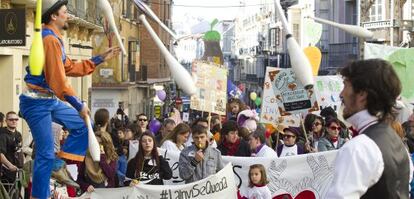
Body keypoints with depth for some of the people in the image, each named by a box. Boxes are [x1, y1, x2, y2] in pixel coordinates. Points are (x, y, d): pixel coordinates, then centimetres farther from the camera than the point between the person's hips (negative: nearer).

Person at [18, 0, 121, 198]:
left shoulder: (53, 38, 13)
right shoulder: (50, 39, -19)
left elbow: (71, 68, 19)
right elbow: (57, 79, -24)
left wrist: (101, 58, 20)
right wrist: (78, 105, -19)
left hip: (51, 100, 10)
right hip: (37, 102, -10)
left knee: (83, 125, 13)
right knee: (46, 153, -6)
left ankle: (58, 166, 11)